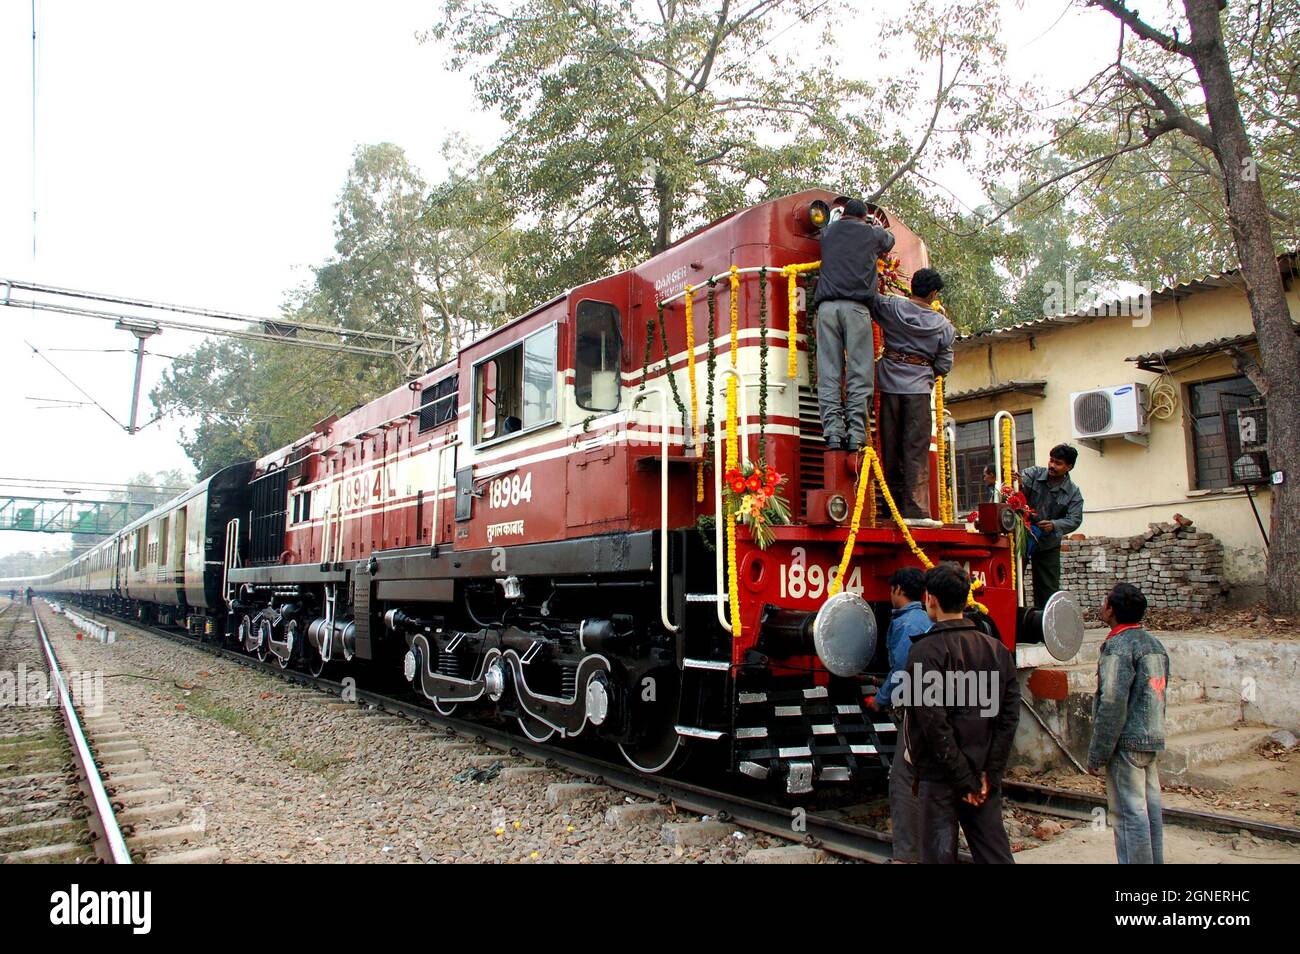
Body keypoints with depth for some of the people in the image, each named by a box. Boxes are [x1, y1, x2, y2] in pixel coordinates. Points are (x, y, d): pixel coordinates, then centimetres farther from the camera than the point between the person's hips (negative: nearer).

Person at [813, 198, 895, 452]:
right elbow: (890, 240, 37)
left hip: (827, 305, 2)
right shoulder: (871, 233, 16)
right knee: (859, 372, -4)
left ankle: (833, 430, -12)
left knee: (829, 371, -3)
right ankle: (856, 433, -12)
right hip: (856, 306, -2)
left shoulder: (828, 231, 20)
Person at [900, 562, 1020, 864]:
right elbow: (1009, 716, 1)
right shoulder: (997, 649, 5)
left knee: (940, 855, 5)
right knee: (996, 855, 12)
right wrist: (988, 772, 0)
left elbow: (934, 723, -17)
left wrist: (964, 779, -11)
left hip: (941, 778, -5)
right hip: (985, 780, 5)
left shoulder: (925, 651, -13)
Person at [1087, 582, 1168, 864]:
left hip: (1127, 743, -9)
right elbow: (1159, 695, 19)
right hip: (1153, 740, 9)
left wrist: (1096, 754, -15)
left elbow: (1112, 704, -20)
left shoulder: (1118, 645, -16)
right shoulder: (1154, 644, 12)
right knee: (1150, 809, 15)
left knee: (1129, 814, -4)